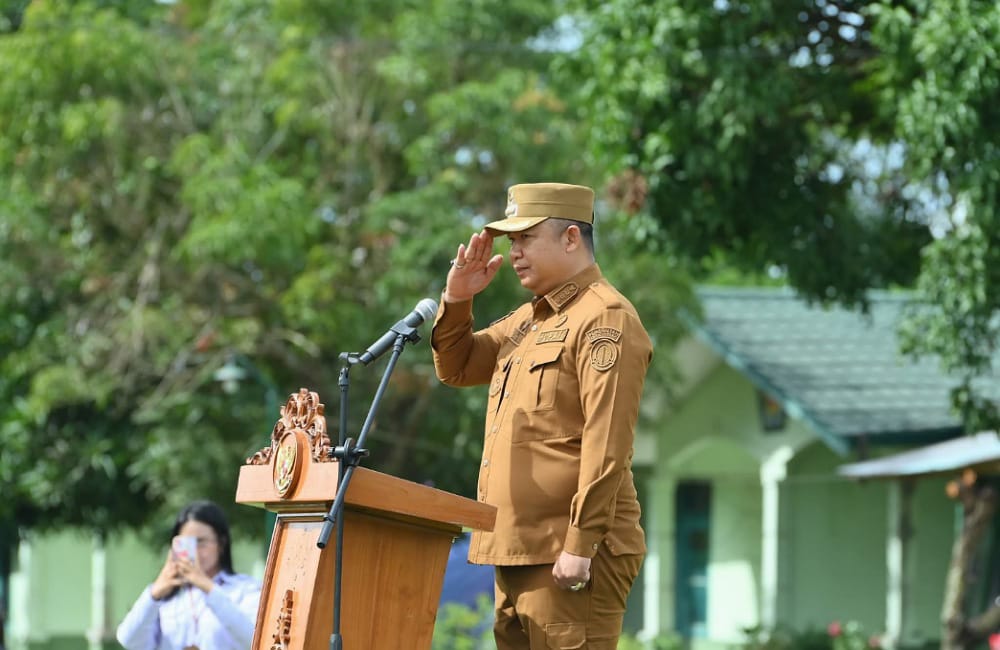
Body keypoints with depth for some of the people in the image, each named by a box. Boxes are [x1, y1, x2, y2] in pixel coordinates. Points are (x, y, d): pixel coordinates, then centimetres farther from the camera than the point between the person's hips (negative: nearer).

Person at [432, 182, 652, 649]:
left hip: (568, 556, -9)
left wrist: (580, 546, -22)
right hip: (517, 551, 9)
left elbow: (607, 446, -18)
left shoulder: (605, 320, -10)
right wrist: (456, 299, 9)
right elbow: (456, 368, 27)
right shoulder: (527, 320, 20)